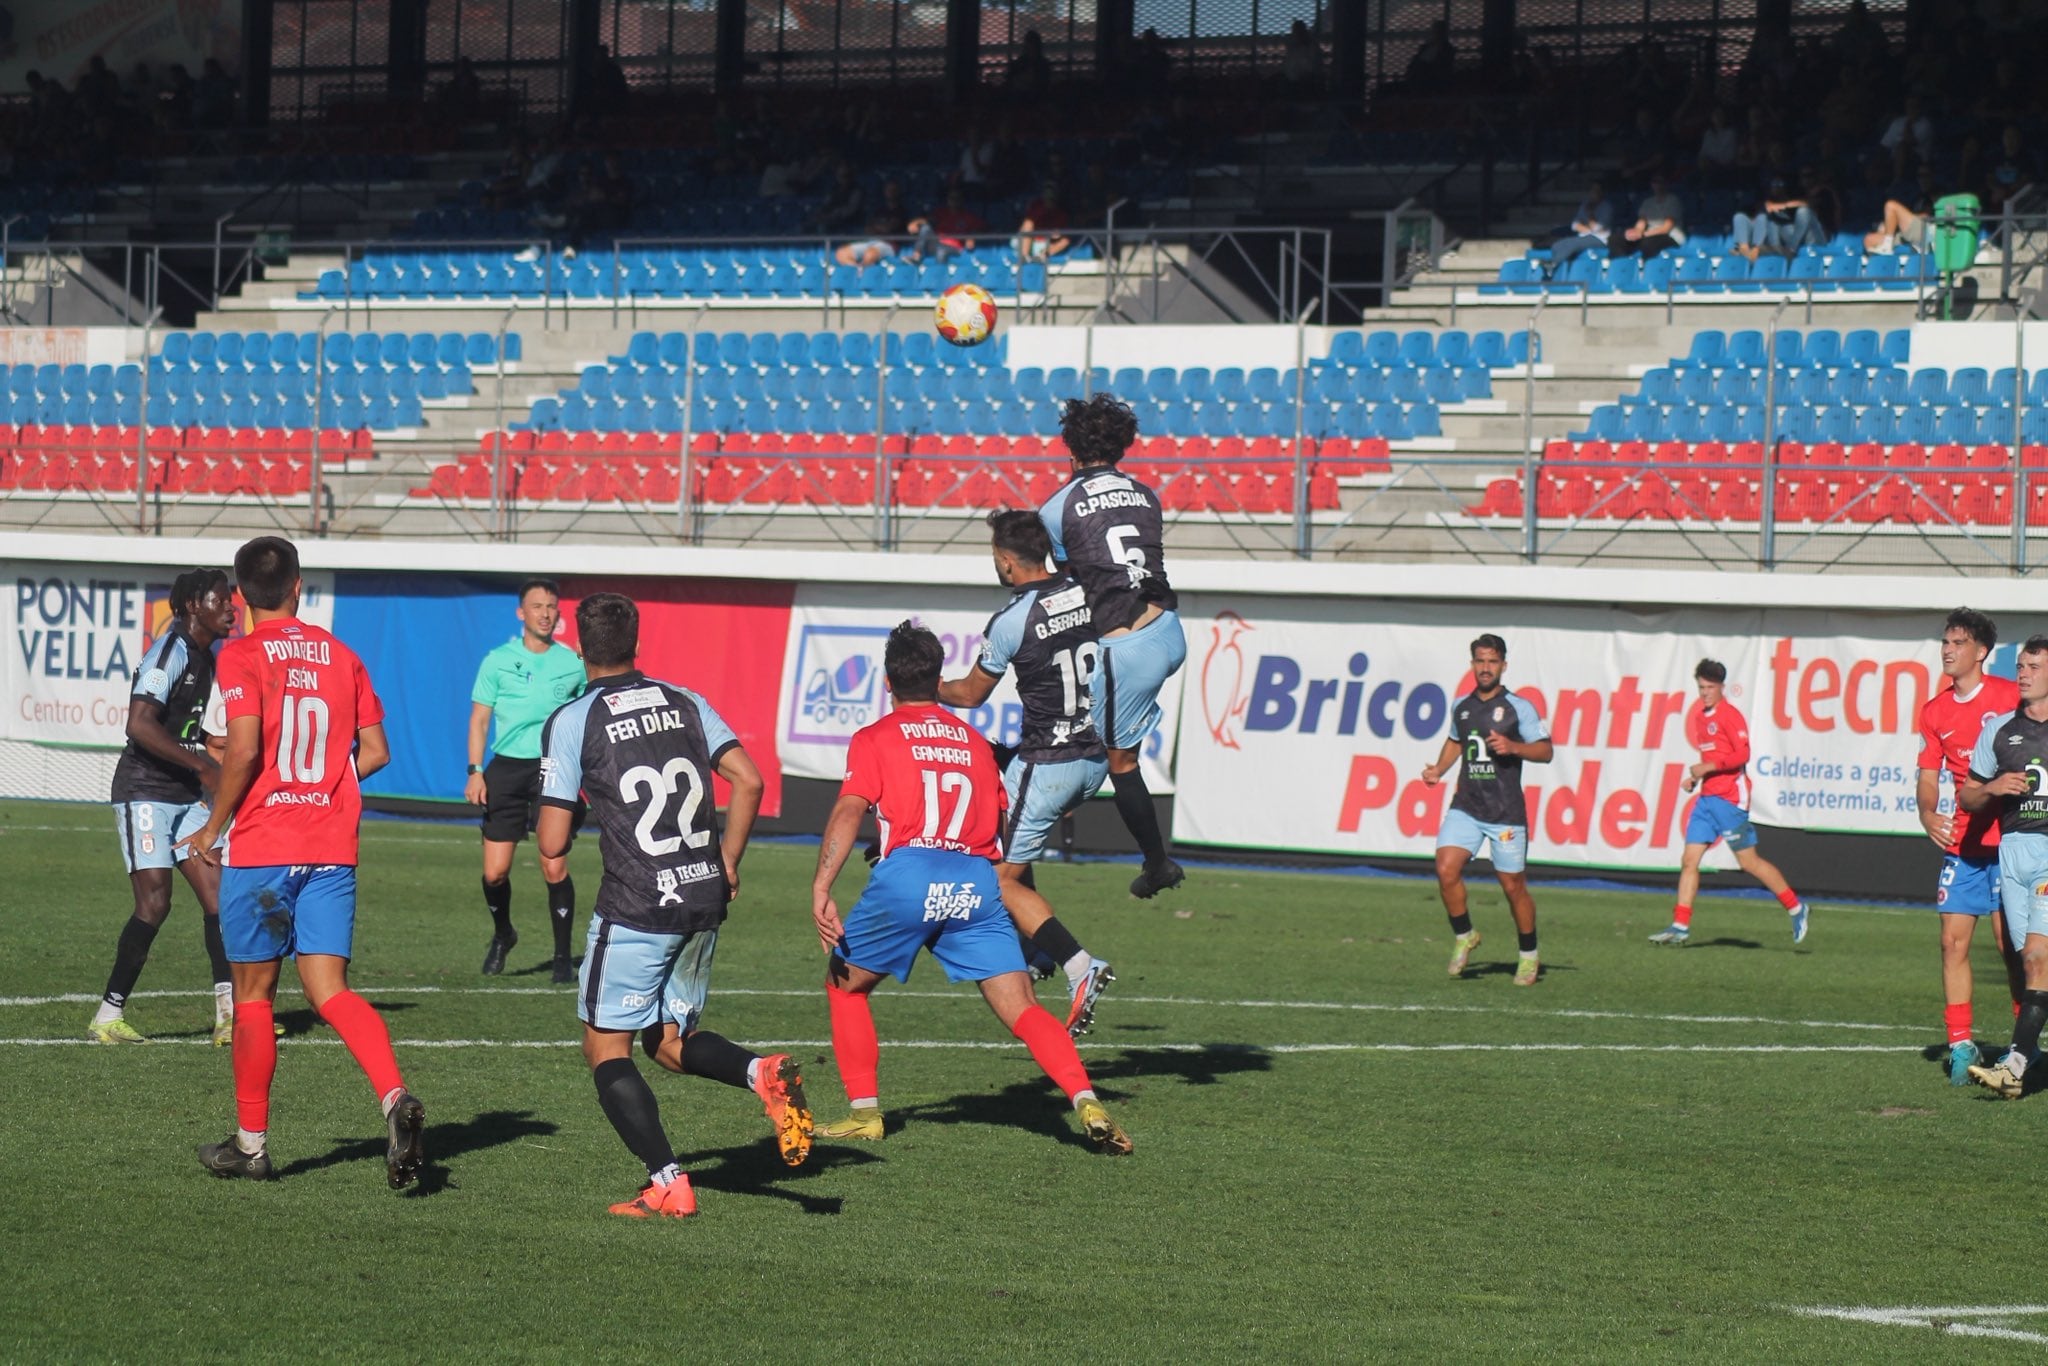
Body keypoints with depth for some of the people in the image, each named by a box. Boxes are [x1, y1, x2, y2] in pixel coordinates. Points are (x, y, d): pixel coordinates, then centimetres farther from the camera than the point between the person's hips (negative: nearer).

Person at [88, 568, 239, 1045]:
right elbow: (140, 724, -26)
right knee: (155, 903, -13)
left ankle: (230, 1015, -3)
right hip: (144, 793, -9)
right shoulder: (170, 652, -15)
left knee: (217, 894, -2)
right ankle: (108, 1016, -3)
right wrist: (202, 766, -24)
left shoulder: (207, 656, 14)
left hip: (185, 795, 9)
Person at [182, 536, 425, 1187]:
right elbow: (375, 750, 10)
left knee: (253, 993, 8)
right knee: (330, 990, 1)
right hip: (332, 849, 4)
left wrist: (213, 827, -5)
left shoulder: (242, 656, -6)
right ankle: (396, 1098, -23)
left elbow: (244, 750, -17)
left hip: (261, 847, -4)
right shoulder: (341, 656, 10)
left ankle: (251, 1142, 15)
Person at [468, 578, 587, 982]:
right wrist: (475, 771, -4)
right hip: (507, 767, 1)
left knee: (554, 868, -9)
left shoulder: (573, 664, 6)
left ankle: (563, 957, 3)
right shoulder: (498, 661, 4)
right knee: (495, 872, 0)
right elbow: (479, 719, 6)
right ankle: (502, 934, 28)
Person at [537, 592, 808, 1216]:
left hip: (636, 907, -6)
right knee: (670, 1041, 20)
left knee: (606, 1047, 7)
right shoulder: (686, 703, 9)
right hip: (705, 898, 6)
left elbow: (553, 843, -6)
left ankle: (668, 1184, -5)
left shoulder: (572, 721, -4)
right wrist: (727, 862, 12)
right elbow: (748, 780, 1)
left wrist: (548, 816, 17)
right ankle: (763, 1072, -8)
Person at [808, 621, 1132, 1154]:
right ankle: (1087, 1103, -22)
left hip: (906, 875, -3)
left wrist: (821, 888, -13)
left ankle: (864, 1111, 14)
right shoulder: (975, 742, 24)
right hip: (977, 882, 3)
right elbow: (1000, 824, 26)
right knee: (1022, 1009, -2)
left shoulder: (874, 739, 12)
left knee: (845, 985, 20)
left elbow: (850, 810, -4)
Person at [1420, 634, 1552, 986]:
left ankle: (1529, 956, 20)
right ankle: (1463, 936, 7)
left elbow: (1546, 750, -4)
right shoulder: (1462, 706, 11)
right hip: (1466, 807, 4)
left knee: (1513, 885, 2)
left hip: (1505, 812, -4)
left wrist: (1513, 747, -20)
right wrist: (1438, 769, 13)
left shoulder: (1518, 708, -4)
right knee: (1446, 869, -15)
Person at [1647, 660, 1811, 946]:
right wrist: (1695, 777, 14)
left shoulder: (1729, 715, -10)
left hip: (1730, 798, -8)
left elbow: (1742, 754, -18)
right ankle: (1681, 926, -2)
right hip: (1707, 797, 8)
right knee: (1689, 860, -1)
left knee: (1748, 861, -2)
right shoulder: (1701, 717, 16)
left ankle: (1795, 908, 13)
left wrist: (1707, 767, -21)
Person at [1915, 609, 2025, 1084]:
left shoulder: (2011, 698, -5)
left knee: (2011, 945, -3)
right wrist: (1928, 814, -9)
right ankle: (1961, 1045, 5)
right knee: (1953, 941, -1)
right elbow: (1928, 778, 10)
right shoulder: (1936, 711, 9)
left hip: (2008, 842, -4)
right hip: (1961, 844, 4)